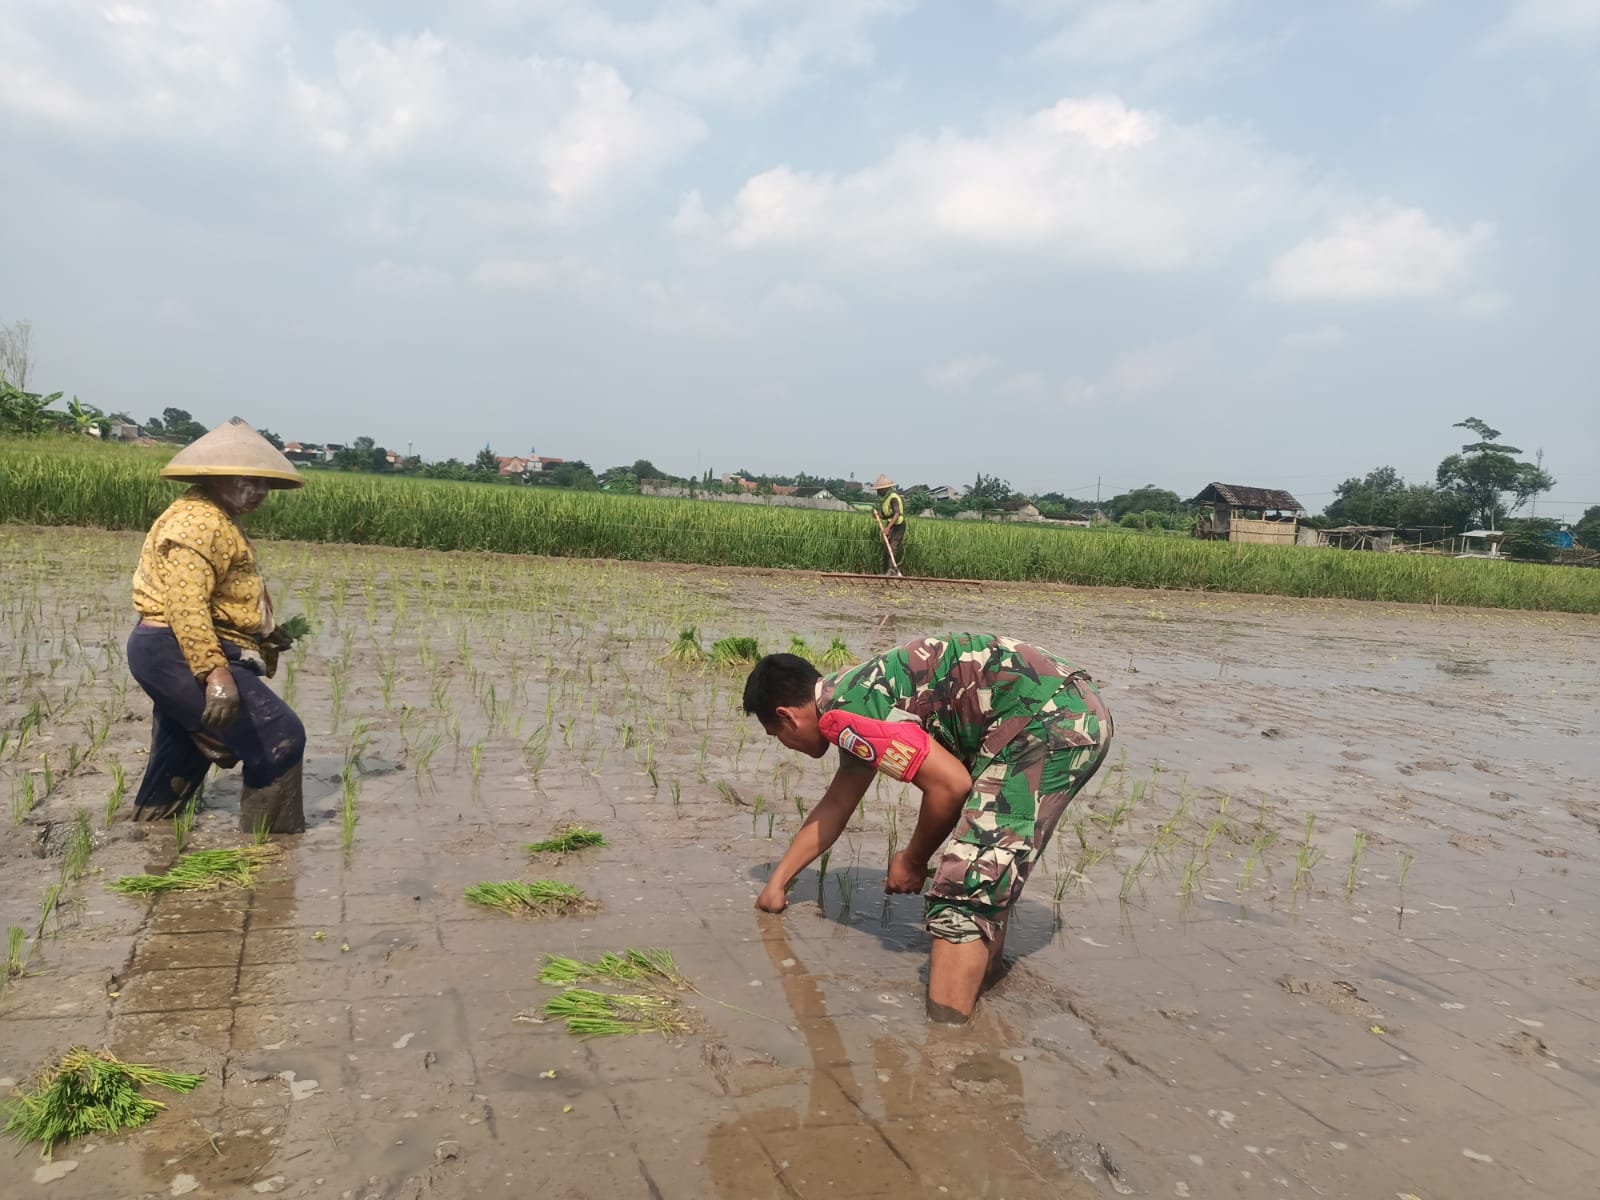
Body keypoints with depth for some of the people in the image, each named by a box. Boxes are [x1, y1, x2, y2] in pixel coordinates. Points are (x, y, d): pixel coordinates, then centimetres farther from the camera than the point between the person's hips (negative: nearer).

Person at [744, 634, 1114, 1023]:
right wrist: (778, 881, 43)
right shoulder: (856, 698, 22)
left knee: (965, 889, -11)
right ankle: (985, 966, 41)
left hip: (1048, 723, -11)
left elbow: (949, 784, -14)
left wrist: (912, 861, 3)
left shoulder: (841, 713, -10)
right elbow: (835, 805, 35)